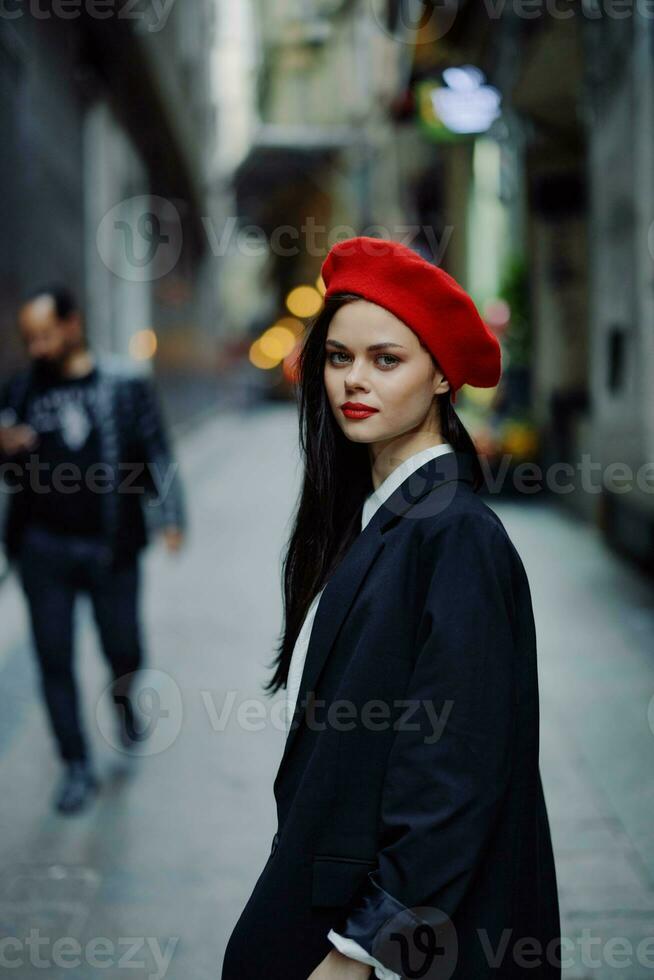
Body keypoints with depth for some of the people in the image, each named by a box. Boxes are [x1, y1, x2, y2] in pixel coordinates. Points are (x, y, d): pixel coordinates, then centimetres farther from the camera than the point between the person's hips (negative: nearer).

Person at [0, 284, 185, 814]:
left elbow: (158, 454, 1)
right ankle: (78, 767, 15)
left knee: (124, 651, 6)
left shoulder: (125, 386, -2)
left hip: (111, 546, -1)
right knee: (54, 662, 3)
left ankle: (123, 696, 41)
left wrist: (171, 518, -8)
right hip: (44, 547, 2)